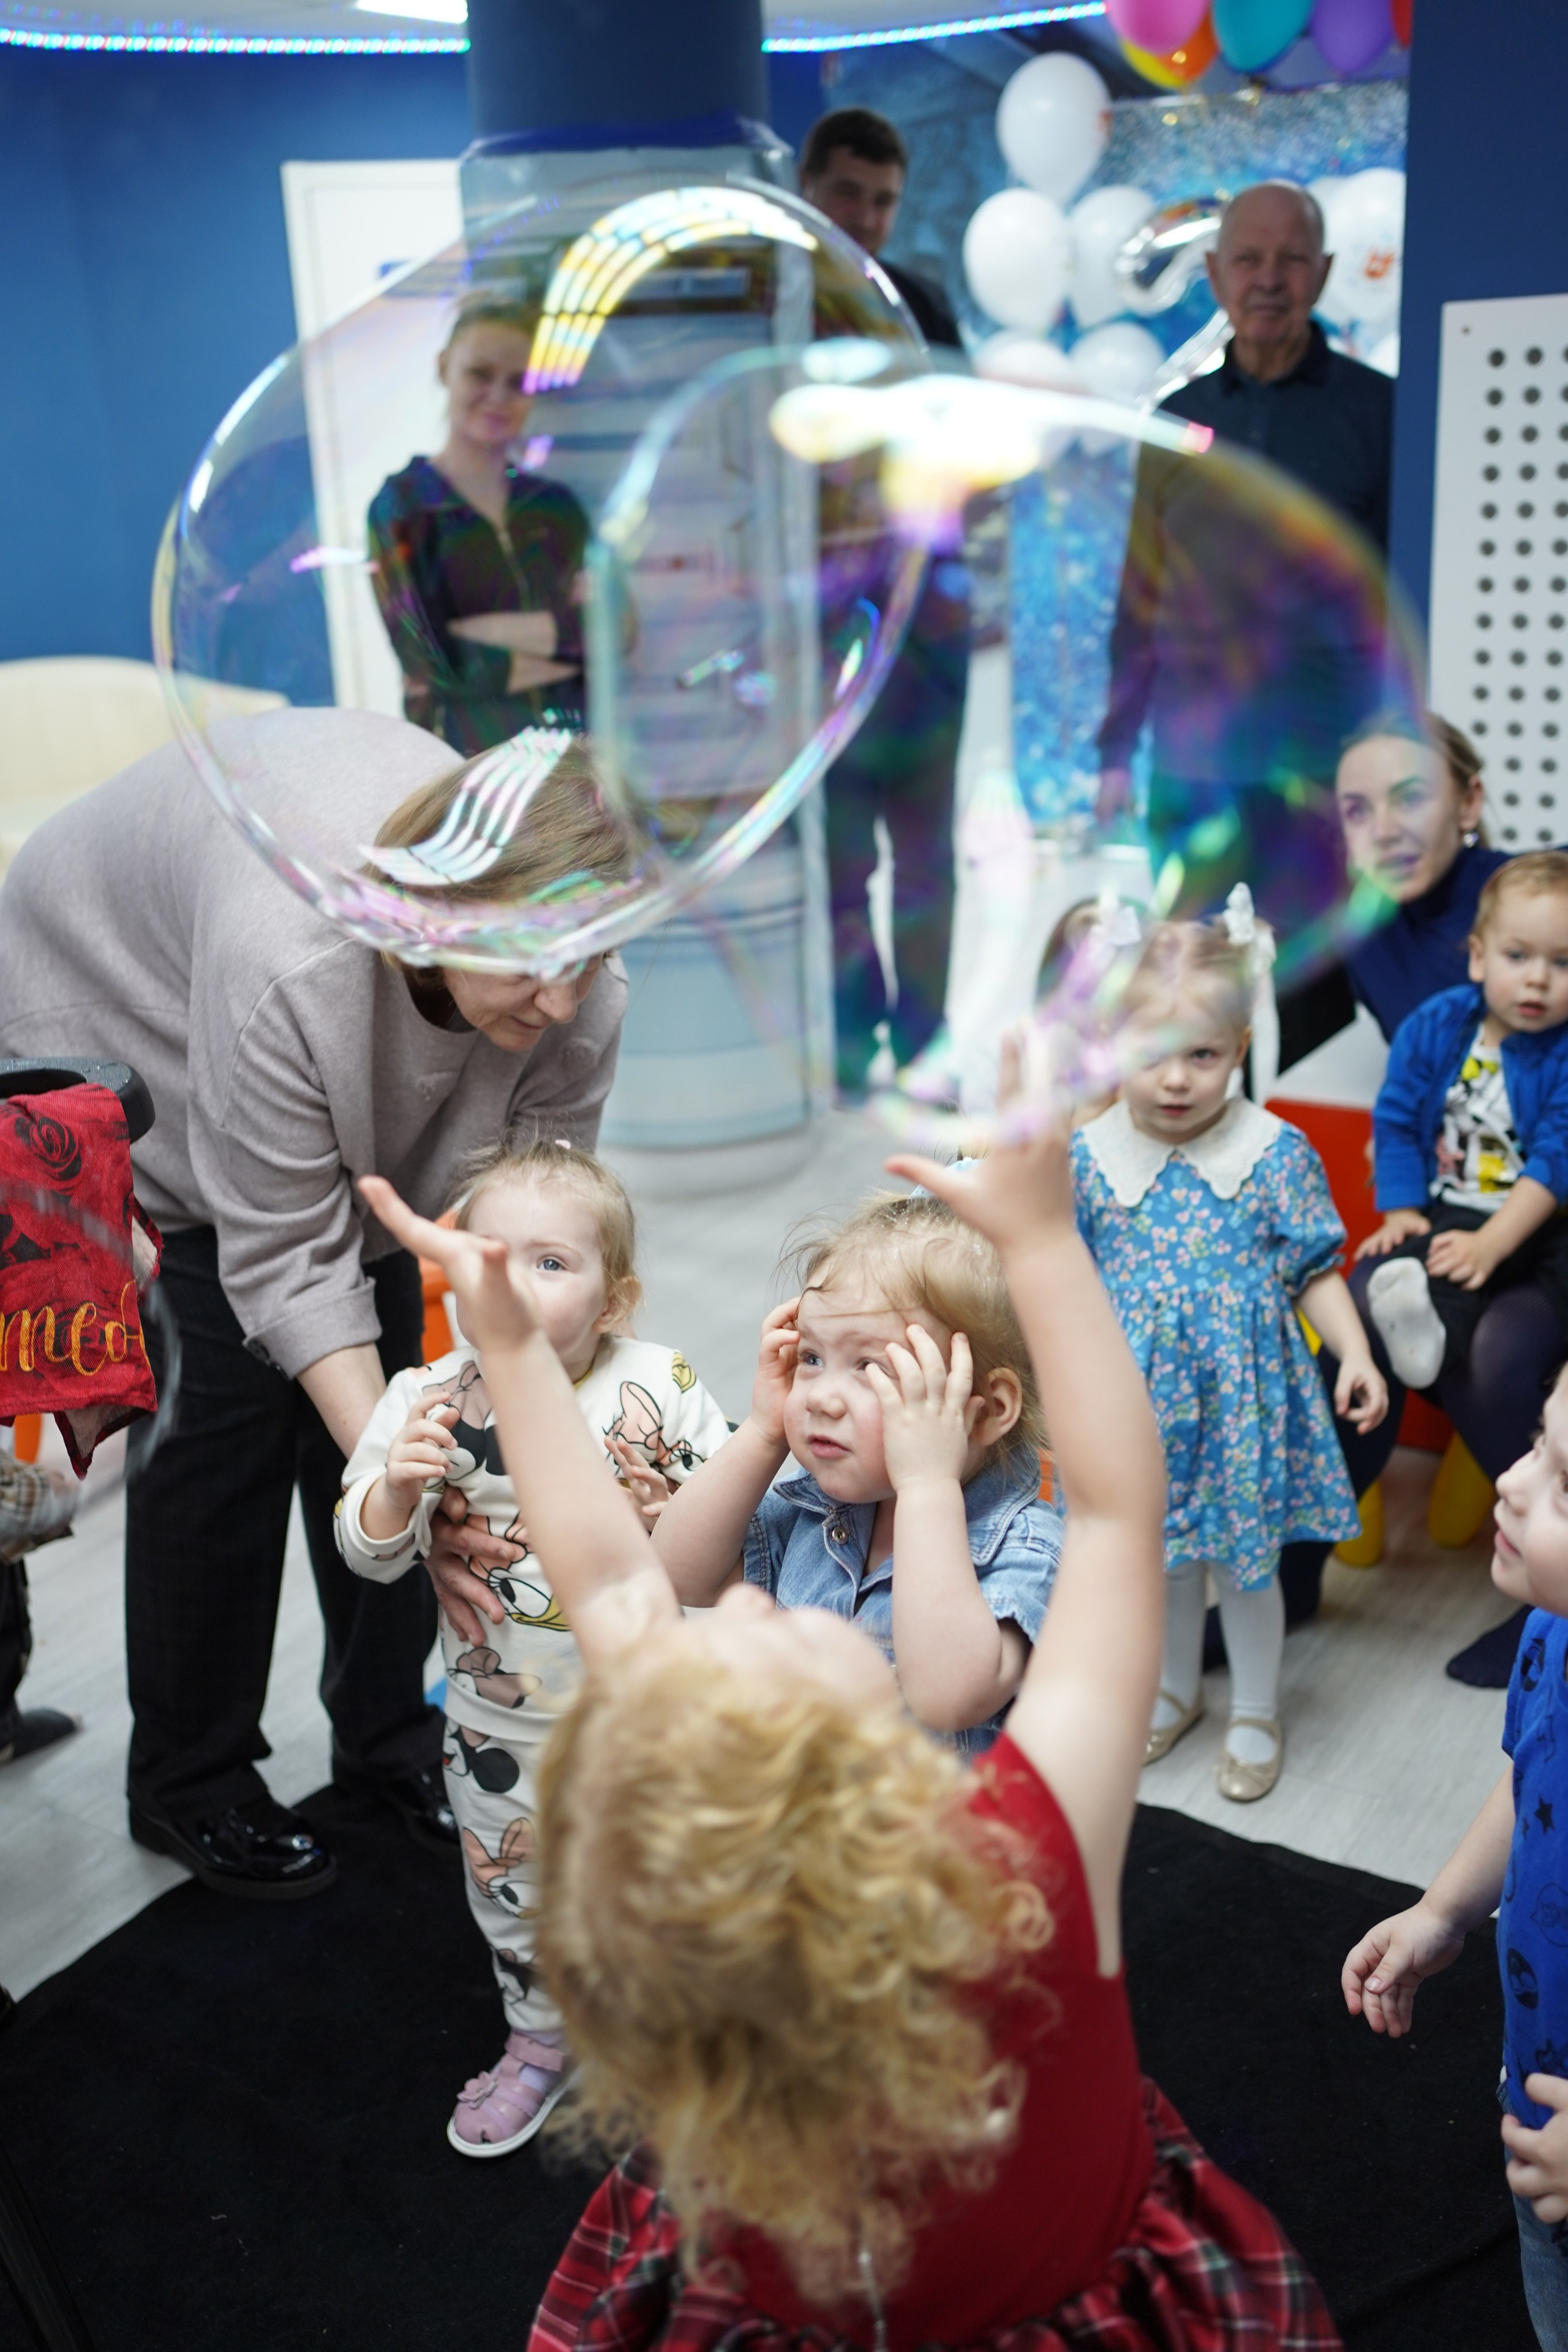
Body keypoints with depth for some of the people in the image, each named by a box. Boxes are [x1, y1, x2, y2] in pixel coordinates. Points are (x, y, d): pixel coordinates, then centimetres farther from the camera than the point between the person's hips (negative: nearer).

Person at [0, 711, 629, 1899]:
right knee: (225, 1404, -9)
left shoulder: (576, 988, -29)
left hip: (358, 1081, 5)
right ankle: (188, 1781, 12)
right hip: (118, 1024, -5)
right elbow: (286, 1258, -38)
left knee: (384, 1375, 2)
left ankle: (390, 1730, 22)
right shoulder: (291, 954, -45)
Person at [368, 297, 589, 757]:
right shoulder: (403, 506, 1)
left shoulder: (557, 504, 11)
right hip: (464, 761, -3)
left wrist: (496, 630, -12)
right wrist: (566, 635, -4)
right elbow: (436, 663, -10)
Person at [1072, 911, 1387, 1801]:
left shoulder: (1276, 1154, -11)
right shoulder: (1089, 1157, -6)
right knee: (1163, 1550, 19)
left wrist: (1356, 1356, -13)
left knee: (1243, 1556, 11)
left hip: (1243, 1389, -2)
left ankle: (1257, 1713, 33)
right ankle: (1176, 1688, 43)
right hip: (1142, 1390, 2)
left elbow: (1317, 1271, -3)